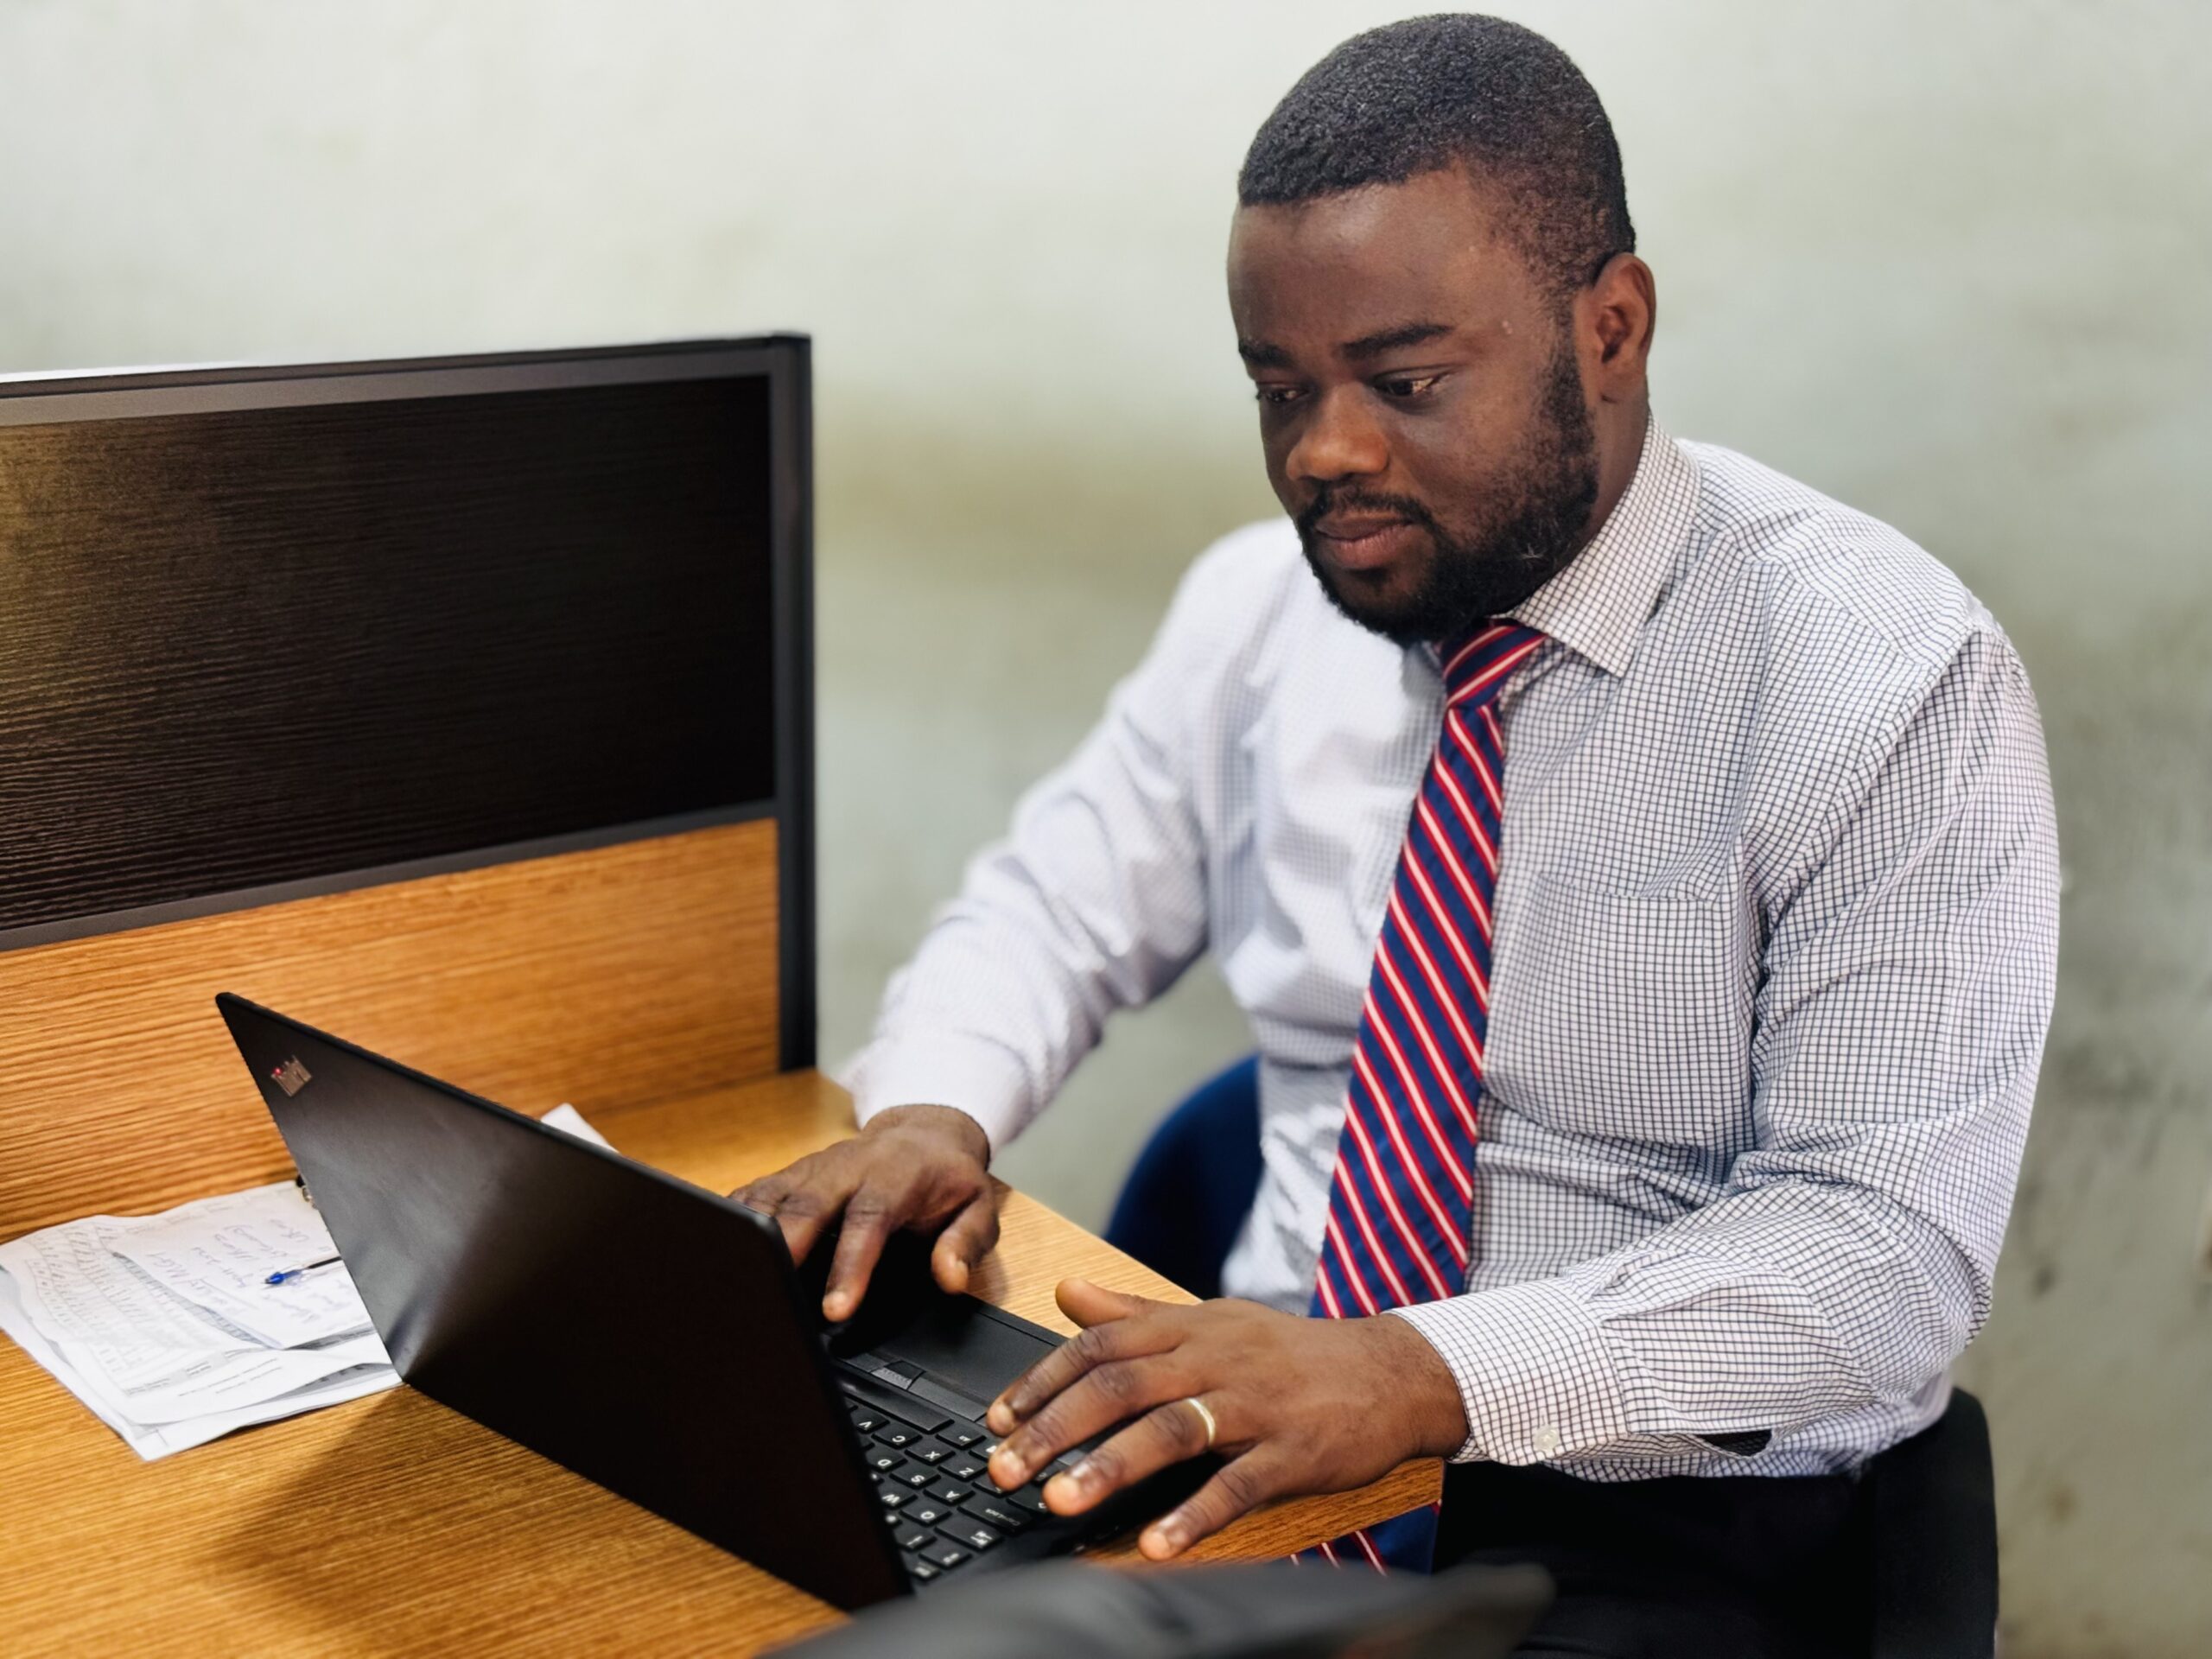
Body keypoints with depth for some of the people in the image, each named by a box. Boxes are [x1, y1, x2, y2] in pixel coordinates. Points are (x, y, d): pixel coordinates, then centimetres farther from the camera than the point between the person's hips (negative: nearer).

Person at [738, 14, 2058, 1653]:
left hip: (1647, 1527, -4)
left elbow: (1888, 1249, -18)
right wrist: (932, 1110, -8)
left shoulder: (1890, 677, -12)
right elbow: (1056, 903, 15)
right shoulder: (1265, 604, 5)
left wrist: (1421, 1373, -31)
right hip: (1266, 1456, 5)